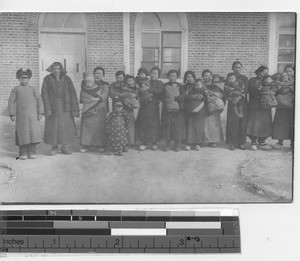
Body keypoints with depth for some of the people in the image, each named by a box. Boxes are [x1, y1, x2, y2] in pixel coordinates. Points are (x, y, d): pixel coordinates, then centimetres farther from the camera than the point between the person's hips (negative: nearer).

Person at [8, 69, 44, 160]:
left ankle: (31, 152, 2)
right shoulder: (15, 89, 11)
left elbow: (39, 101, 6)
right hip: (21, 115, -1)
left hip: (33, 115, 1)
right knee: (22, 134, -3)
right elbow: (11, 102, 5)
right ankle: (23, 153, 4)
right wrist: (12, 114, -6)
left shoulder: (33, 89, 13)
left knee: (33, 132, -6)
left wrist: (40, 113, -6)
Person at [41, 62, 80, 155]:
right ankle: (54, 147, 13)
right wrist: (47, 109, -15)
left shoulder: (67, 79, -1)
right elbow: (44, 95, -6)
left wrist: (75, 109, -9)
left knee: (66, 126, 2)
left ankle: (65, 147, 14)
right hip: (53, 106, -1)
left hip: (65, 106, 1)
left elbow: (72, 94, -3)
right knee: (52, 126, 0)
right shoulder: (47, 79, -3)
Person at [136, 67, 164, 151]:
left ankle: (154, 143, 8)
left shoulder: (160, 83, 8)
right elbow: (139, 93, 11)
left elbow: (159, 91, -12)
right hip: (144, 106, 2)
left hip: (154, 107, -2)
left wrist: (148, 89, -17)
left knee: (153, 123, -4)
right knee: (143, 123, -2)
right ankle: (144, 142, 6)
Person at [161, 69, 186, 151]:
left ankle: (177, 145, 8)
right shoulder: (165, 86, 10)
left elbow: (183, 96, -4)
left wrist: (175, 98, -17)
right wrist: (166, 101, -16)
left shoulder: (180, 86, 9)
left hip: (178, 109, 0)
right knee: (167, 125, -1)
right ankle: (167, 144, 10)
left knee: (178, 126, -2)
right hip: (167, 109, 0)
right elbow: (162, 97, 2)